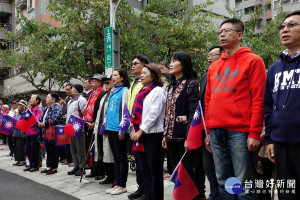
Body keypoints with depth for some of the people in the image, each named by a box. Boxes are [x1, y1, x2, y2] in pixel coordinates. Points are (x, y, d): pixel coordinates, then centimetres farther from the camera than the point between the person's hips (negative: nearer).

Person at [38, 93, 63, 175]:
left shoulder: (56, 108, -10)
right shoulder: (46, 108, 19)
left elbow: (55, 119, -22)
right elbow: (41, 117, 22)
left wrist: (45, 123, -16)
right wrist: (40, 123, 0)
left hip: (53, 132, -9)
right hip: (46, 132, 9)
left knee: (53, 151, -2)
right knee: (48, 150, 15)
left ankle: (54, 168, 6)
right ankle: (49, 166, 24)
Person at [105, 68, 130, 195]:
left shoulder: (124, 90, -6)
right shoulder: (113, 91, 18)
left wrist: (122, 128, -17)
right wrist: (105, 124, 17)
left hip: (118, 128, -8)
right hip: (110, 127, 8)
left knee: (121, 157, 0)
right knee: (116, 157, 12)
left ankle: (122, 185, 9)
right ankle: (117, 184, 20)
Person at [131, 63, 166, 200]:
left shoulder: (158, 91, -6)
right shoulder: (142, 92, 16)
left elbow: (154, 113, -15)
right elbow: (136, 112, 15)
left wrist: (140, 131, -15)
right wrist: (133, 129, 4)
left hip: (153, 135, -8)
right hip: (140, 135, 8)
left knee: (155, 170, 1)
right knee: (144, 170, 13)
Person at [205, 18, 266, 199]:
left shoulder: (253, 61, 0)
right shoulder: (214, 67, 17)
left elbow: (258, 99, -7)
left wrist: (254, 133, -12)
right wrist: (209, 131, 14)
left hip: (240, 132, -5)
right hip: (216, 132, 6)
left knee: (244, 184, -1)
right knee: (223, 181, 12)